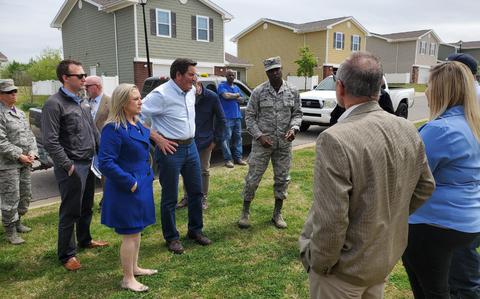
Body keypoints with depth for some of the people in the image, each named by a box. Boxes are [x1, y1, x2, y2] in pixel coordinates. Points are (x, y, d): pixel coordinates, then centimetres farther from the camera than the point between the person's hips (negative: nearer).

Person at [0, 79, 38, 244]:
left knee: (25, 196, 16)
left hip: (25, 163, 8)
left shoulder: (20, 113, 14)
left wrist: (32, 152, 0)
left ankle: (17, 222, 34)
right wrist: (19, 156, -16)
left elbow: (29, 135, 15)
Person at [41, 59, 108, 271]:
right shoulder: (54, 104, -13)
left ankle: (85, 240, 39)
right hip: (72, 167, -8)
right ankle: (66, 255, 18)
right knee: (70, 212, 3)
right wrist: (68, 166, -17)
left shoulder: (82, 102, 12)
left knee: (86, 208, 20)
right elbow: (50, 142, -17)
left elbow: (94, 131, 18)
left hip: (89, 164, 8)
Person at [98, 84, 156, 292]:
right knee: (130, 234, 4)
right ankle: (128, 279, 21)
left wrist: (147, 177, 11)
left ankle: (134, 268, 39)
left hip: (141, 186, 9)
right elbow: (105, 162, -24)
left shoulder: (138, 125, 8)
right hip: (126, 189, -9)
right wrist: (130, 183, -21)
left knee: (137, 231, 21)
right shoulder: (114, 128, -20)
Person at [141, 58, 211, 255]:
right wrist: (158, 139, -17)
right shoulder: (161, 94, -17)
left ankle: (195, 230, 33)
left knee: (196, 192, 15)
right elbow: (139, 117, -19)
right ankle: (172, 238, 22)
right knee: (170, 198, 5)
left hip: (190, 146, 8)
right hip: (170, 150, -7)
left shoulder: (191, 91, 6)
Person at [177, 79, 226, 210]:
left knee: (204, 171, 9)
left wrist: (216, 139, -4)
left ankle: (203, 198, 23)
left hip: (205, 141, -1)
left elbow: (221, 119, -2)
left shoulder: (211, 97, -10)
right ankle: (186, 197, 26)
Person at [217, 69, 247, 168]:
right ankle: (228, 159, -3)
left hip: (237, 116, 7)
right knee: (227, 138, -7)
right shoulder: (222, 86, -1)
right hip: (227, 117, -7)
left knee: (238, 137, 8)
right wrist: (237, 95, -2)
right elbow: (226, 95, -19)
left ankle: (238, 158, 15)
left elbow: (242, 100, 12)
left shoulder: (237, 88, 21)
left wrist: (232, 97, -6)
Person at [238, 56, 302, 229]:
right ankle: (245, 212, 20)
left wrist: (294, 128, -12)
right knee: (253, 178, 3)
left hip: (284, 144, 3)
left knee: (282, 179, 10)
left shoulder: (292, 91, 3)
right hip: (262, 142, -2)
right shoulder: (258, 92, -4)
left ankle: (277, 214, 26)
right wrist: (259, 136, -12)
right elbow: (249, 116, -2)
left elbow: (297, 114, 8)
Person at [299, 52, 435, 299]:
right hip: (387, 256, 7)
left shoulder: (335, 139, -30)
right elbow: (425, 186, 7)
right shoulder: (408, 130, -7)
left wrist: (317, 263, -12)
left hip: (344, 267, -6)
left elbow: (330, 222, -28)